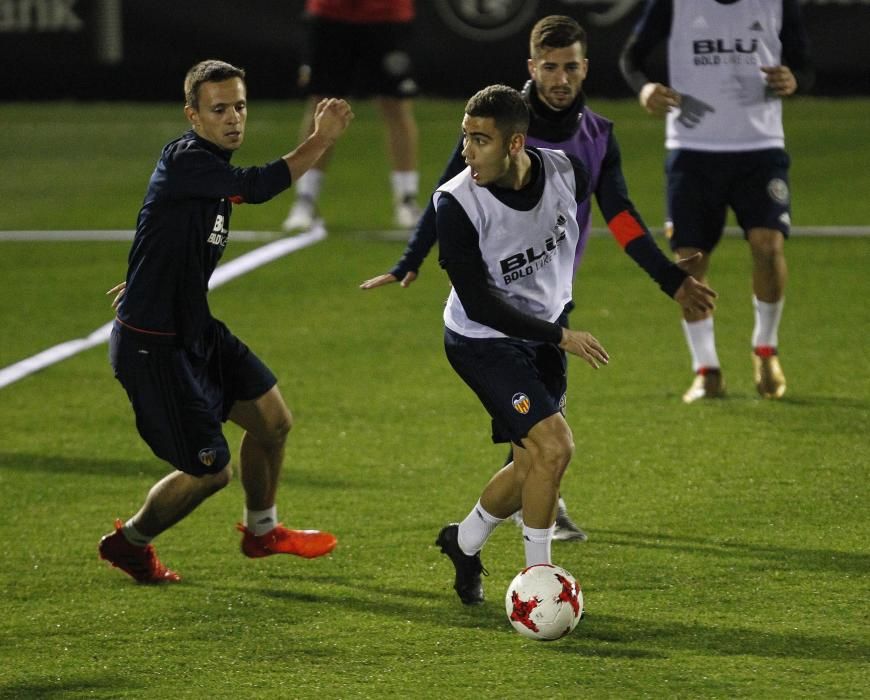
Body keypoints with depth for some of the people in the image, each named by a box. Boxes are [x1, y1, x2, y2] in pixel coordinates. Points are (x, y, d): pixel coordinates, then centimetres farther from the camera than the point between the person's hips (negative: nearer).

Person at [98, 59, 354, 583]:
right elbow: (258, 187, -34)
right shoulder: (184, 160, -23)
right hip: (152, 346, -10)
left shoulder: (212, 165, 8)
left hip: (196, 330, 10)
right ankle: (130, 543, 23)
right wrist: (322, 139, -26)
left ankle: (262, 531, 40)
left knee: (273, 421, 15)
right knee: (210, 470, -2)